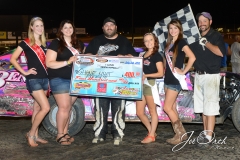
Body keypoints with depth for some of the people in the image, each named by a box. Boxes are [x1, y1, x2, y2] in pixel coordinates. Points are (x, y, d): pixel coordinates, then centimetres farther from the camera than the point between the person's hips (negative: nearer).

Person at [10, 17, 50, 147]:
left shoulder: (43, 43, 13)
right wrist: (24, 72, -11)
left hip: (44, 79, 7)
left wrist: (49, 79, 12)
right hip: (33, 80, -7)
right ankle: (30, 134, 1)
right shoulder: (25, 43, -5)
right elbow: (13, 59, -6)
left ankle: (35, 136, 19)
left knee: (37, 108, 11)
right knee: (46, 108, -14)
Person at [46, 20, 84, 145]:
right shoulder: (55, 43, -3)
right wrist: (68, 62, -19)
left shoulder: (78, 44, 15)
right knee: (64, 107, -8)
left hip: (75, 80, 6)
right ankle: (60, 135, 3)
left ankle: (65, 133, 18)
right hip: (59, 80, -5)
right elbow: (49, 63, -10)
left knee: (68, 107, 9)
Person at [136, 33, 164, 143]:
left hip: (150, 84, -7)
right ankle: (151, 131, 24)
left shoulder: (157, 55, -3)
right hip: (141, 84, 7)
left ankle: (151, 136, 11)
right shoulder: (143, 54, 17)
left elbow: (160, 73, -9)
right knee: (139, 112, 9)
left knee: (152, 111, 3)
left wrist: (146, 75, -15)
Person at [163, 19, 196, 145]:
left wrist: (183, 71, -17)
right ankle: (179, 134, 14)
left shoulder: (181, 42, -9)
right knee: (172, 108, 8)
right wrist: (165, 73, 9)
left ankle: (181, 134, 1)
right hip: (168, 79, 8)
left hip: (175, 80, -8)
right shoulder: (168, 44, 14)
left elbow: (192, 58, -21)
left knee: (167, 108, -9)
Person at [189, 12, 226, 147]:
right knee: (202, 106, 10)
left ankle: (209, 136, -9)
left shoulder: (216, 36, -4)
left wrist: (206, 43, -21)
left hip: (211, 75, -7)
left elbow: (221, 52, -20)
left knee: (210, 107, -9)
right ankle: (205, 132, 18)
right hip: (198, 75, 7)